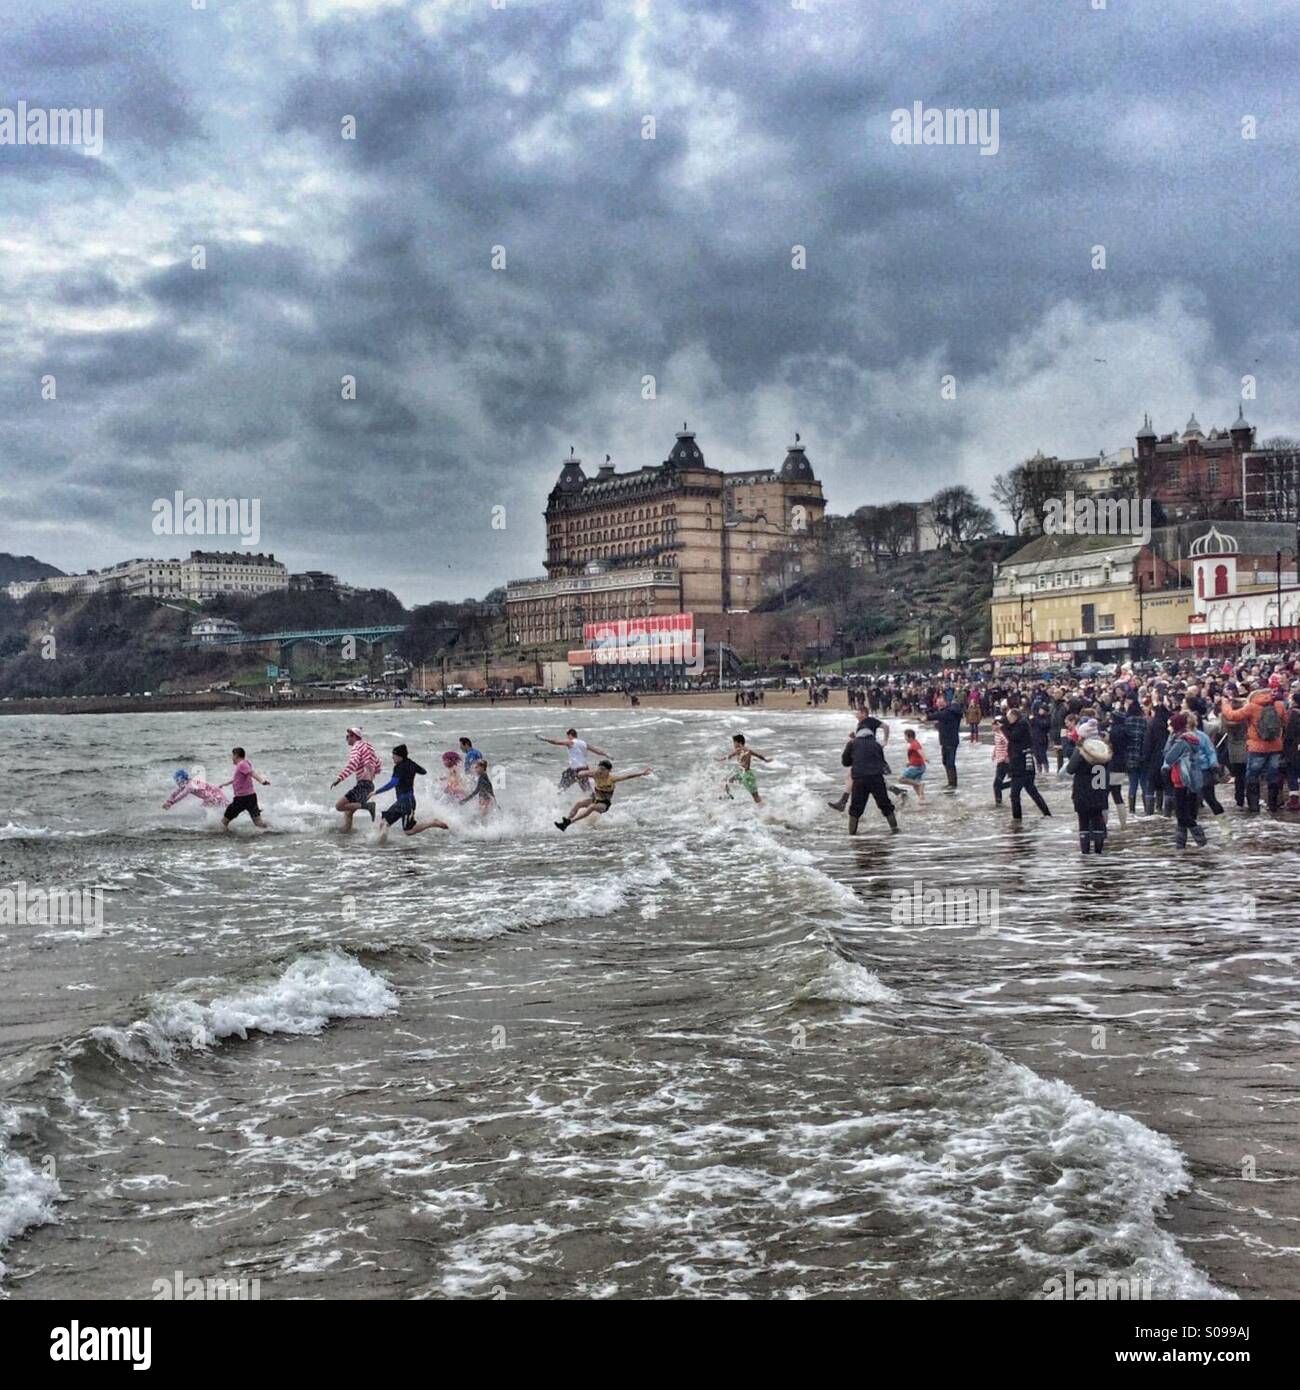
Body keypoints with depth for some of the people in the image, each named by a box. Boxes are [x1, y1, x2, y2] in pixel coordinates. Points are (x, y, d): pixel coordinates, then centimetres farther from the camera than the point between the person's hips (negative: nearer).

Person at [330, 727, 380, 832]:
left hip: (362, 785, -9)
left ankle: (368, 806, -18)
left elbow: (353, 764, -23)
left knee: (339, 806, -14)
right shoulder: (367, 747, 21)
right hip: (370, 786, 9)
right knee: (348, 812, 13)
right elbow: (378, 765, 29)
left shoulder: (357, 746, -5)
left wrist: (339, 778, -29)